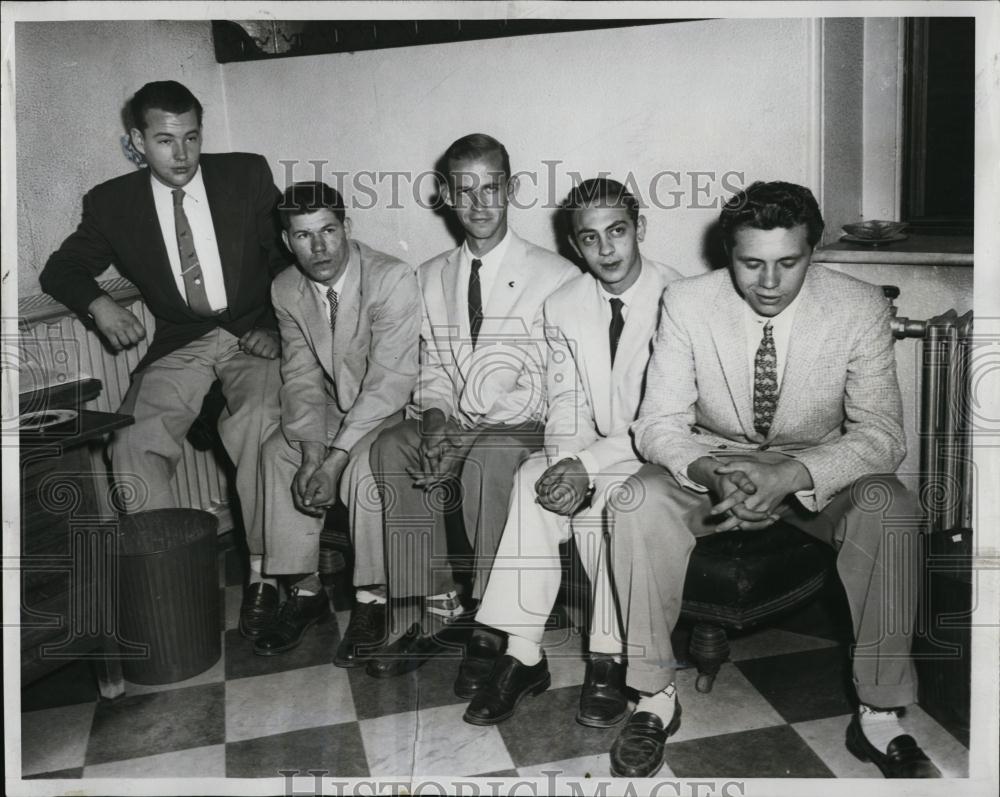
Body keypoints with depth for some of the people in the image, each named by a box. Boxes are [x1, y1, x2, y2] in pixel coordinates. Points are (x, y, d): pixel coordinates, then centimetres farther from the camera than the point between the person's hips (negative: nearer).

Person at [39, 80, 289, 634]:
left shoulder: (247, 175, 1)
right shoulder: (112, 202, 4)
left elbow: (291, 256, 5)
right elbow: (60, 269, 12)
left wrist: (276, 328, -7)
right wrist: (99, 304, -10)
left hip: (251, 337, -2)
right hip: (178, 347, 2)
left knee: (261, 425, -31)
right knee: (134, 445, -21)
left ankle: (261, 567, -19)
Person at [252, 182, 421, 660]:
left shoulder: (393, 280, -23)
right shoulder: (285, 290, -4)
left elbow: (390, 381, -28)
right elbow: (301, 375, -5)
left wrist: (335, 458, -32)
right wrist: (311, 451, -22)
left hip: (392, 407, -5)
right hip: (332, 406, 6)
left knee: (361, 465, -31)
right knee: (278, 452, -17)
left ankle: (372, 599, -13)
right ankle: (305, 589, -3)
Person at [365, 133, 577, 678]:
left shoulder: (555, 276, -3)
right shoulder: (432, 276, 14)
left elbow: (550, 384, -9)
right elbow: (433, 370, 13)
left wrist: (469, 434, -19)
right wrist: (435, 421, -11)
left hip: (521, 427, -4)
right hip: (451, 423, 5)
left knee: (486, 461, -35)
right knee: (390, 448, -23)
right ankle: (436, 606, -15)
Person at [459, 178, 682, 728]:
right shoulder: (563, 306, 5)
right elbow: (564, 402, 4)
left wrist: (588, 465, -25)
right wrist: (565, 462, -18)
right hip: (590, 455, 4)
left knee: (599, 500, -33)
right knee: (535, 478, -25)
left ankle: (607, 659, -17)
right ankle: (521, 651, -20)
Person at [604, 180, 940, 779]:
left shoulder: (861, 308, -14)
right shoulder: (686, 303, -13)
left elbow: (882, 434, -16)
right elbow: (658, 422, -13)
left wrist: (791, 475, -35)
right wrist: (709, 473, -36)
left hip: (818, 473, 0)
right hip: (712, 466, 0)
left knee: (889, 510, -30)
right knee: (640, 501, -29)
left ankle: (880, 717, -13)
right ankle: (657, 698, -13)